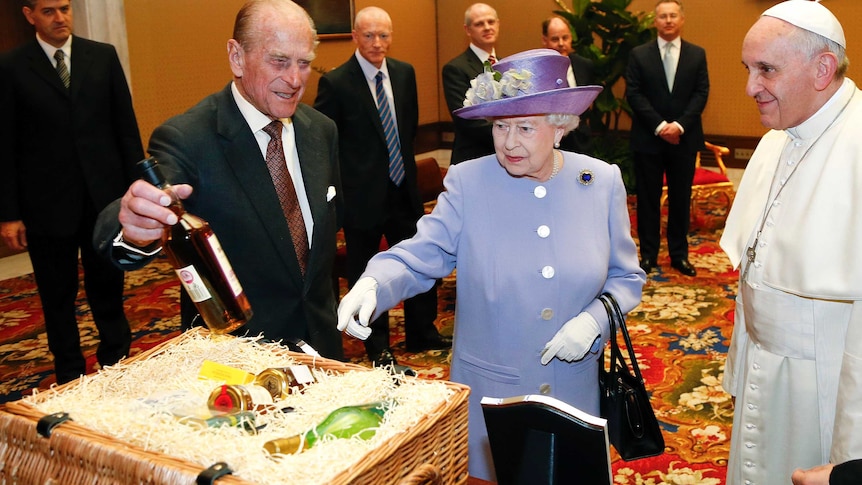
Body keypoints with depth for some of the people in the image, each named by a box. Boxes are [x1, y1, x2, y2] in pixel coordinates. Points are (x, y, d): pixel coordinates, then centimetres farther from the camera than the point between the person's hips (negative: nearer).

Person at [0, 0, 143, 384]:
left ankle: (118, 363, 27)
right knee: (58, 298, 11)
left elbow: (126, 126, 6)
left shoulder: (103, 56, 5)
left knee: (108, 290, 11)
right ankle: (70, 376, 25)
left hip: (105, 196, 1)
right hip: (47, 204, -1)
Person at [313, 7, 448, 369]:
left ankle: (422, 333, 35)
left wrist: (404, 158, 13)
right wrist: (348, 177, -7)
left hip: (403, 189, 5)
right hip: (362, 196, -5)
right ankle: (378, 348, 27)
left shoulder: (405, 73, 3)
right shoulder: (335, 83, -14)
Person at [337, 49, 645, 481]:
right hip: (487, 391, -1)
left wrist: (594, 320, -15)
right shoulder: (468, 183, -10)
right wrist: (372, 284, -33)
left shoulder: (602, 182, -5)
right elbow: (417, 258, -13)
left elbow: (626, 277, 3)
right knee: (486, 473, 16)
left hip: (573, 391, 2)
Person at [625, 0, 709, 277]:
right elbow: (633, 94, -4)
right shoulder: (639, 54, 3)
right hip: (648, 139, -1)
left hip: (685, 139, 1)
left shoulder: (697, 54, 7)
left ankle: (679, 254, 17)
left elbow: (701, 94, 0)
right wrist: (659, 126, -14)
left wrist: (680, 125, -14)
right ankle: (648, 254, 14)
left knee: (681, 198, 7)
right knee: (648, 199, 4)